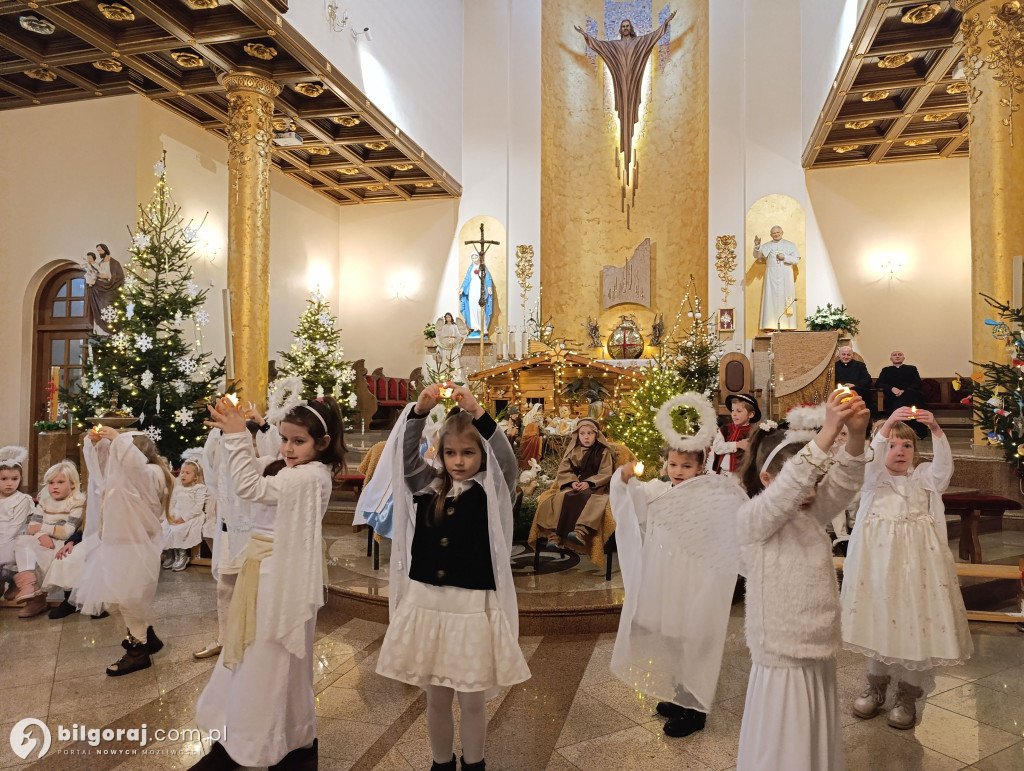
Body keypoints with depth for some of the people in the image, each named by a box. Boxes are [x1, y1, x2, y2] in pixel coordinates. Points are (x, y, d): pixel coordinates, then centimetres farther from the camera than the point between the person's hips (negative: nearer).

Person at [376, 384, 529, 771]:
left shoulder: (492, 490, -5)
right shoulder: (428, 485, 4)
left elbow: (506, 459, -22)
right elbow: (403, 453, -6)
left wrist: (478, 413, -32)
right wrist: (419, 409, -21)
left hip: (473, 606, -3)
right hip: (426, 602, 3)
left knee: (472, 699, 11)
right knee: (436, 698, 17)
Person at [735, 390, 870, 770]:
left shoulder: (811, 517, 7)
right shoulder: (751, 520, -14)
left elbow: (843, 482, -4)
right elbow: (789, 487, -30)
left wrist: (856, 434, -22)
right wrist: (828, 430, -33)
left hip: (820, 660, 7)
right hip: (782, 663, -7)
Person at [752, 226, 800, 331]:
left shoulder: (790, 245, 12)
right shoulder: (767, 246, 14)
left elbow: (796, 259, 6)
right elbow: (757, 256, 0)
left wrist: (784, 257, -9)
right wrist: (757, 246, -16)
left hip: (785, 276, -1)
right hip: (771, 276, 1)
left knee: (785, 298, -5)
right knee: (771, 298, -6)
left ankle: (786, 325, -4)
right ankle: (771, 325, -7)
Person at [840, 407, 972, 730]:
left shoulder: (924, 478, 7)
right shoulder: (874, 477, 6)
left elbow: (943, 464, -13)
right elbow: (871, 459, -16)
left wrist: (935, 430, -29)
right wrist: (887, 425, -29)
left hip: (916, 559, 0)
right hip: (879, 558, 0)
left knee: (917, 622, 0)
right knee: (879, 620, 9)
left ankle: (908, 694, 18)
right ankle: (877, 686, 27)